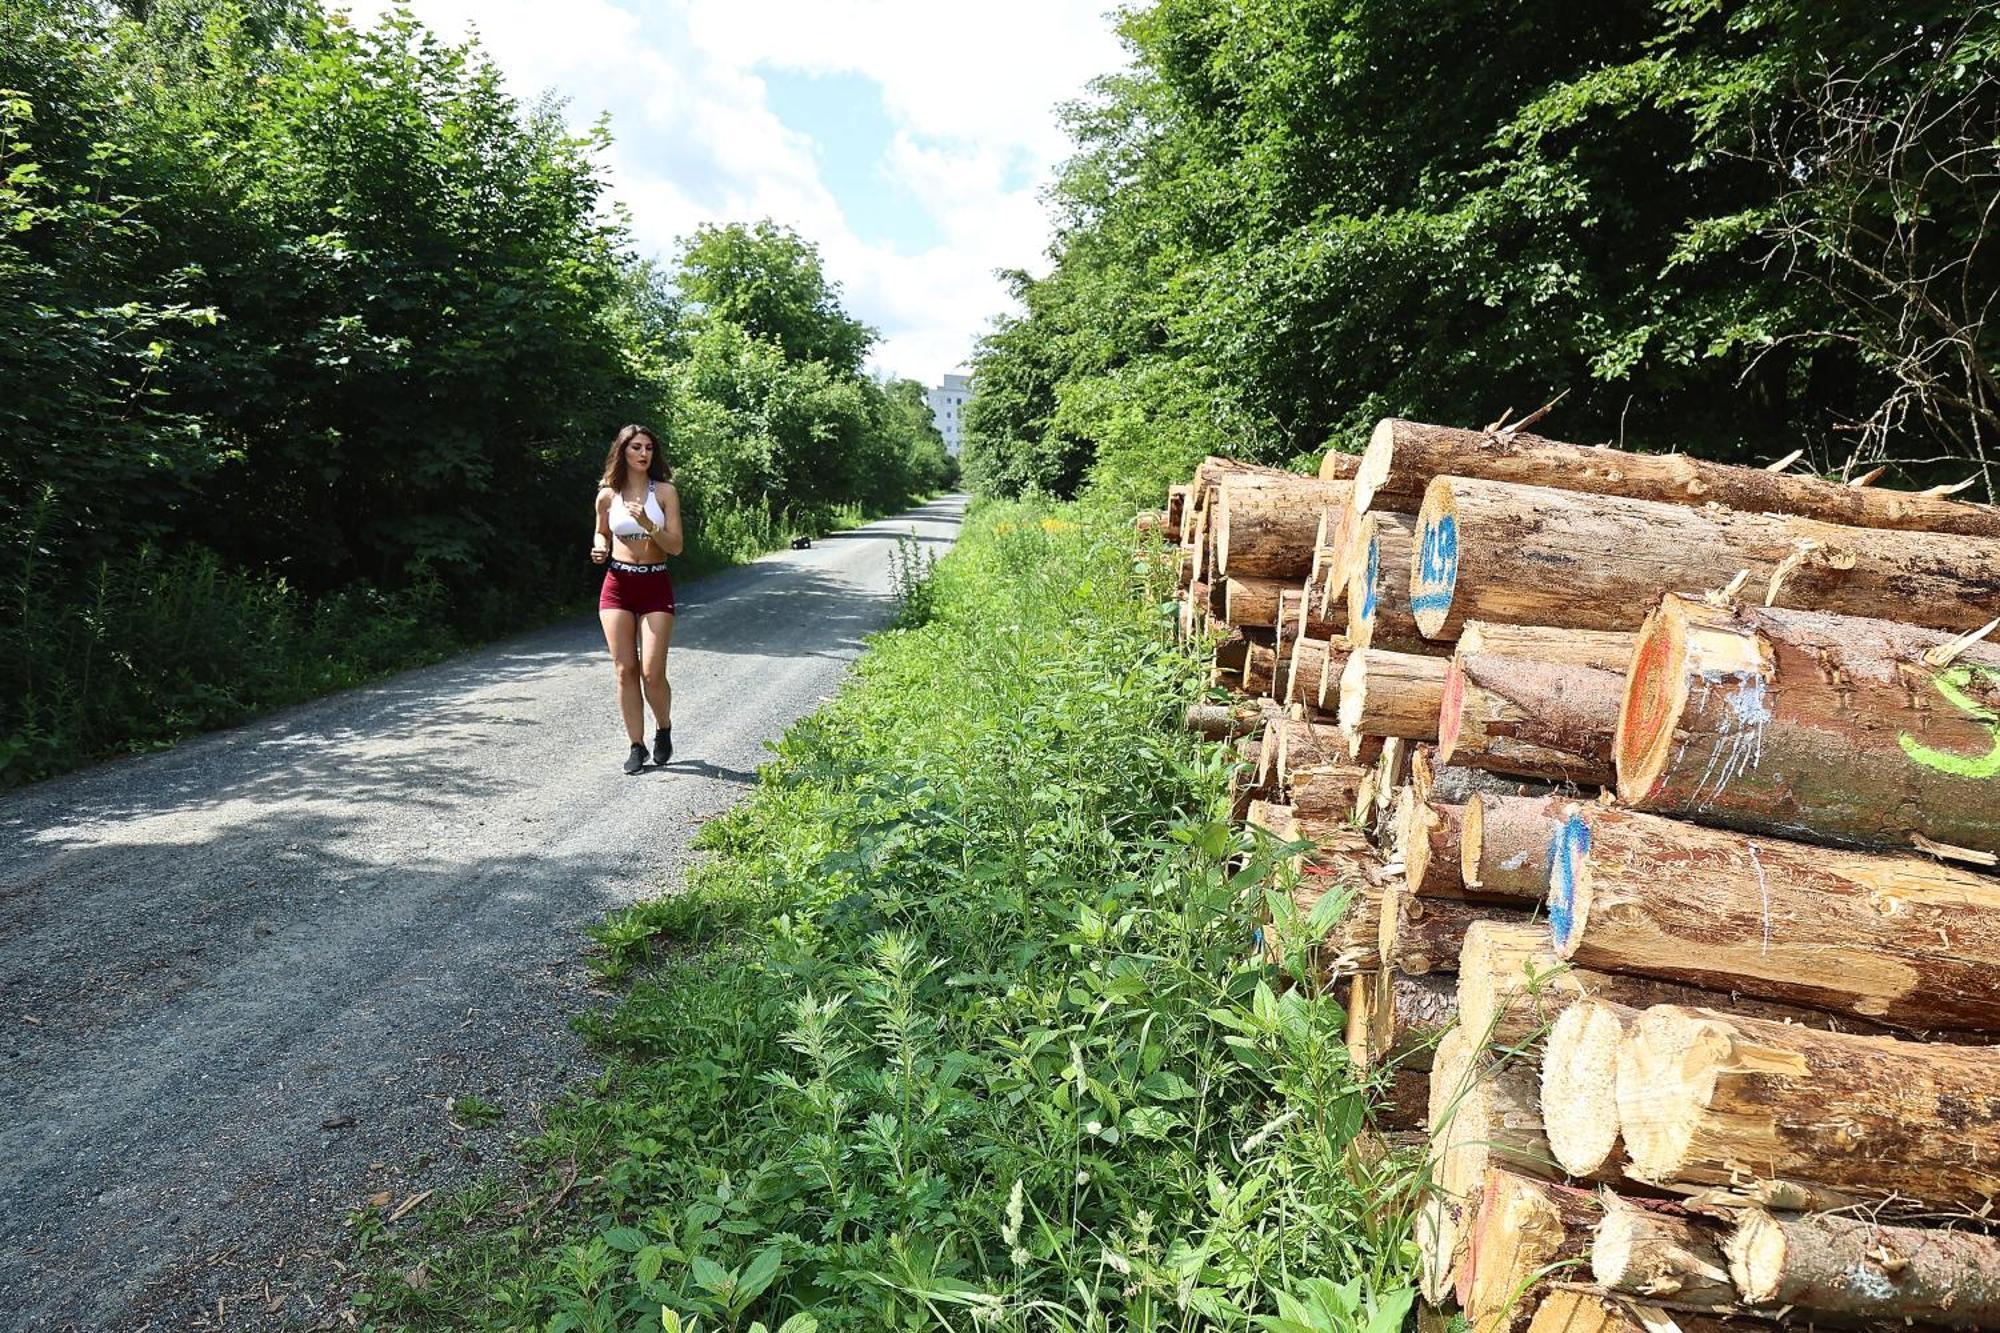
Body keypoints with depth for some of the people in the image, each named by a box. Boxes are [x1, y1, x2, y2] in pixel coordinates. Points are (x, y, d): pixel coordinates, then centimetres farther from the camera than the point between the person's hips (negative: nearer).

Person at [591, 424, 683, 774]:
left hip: (655, 586, -2)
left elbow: (676, 546, -4)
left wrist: (647, 524, -20)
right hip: (617, 585, 2)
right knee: (625, 670, 0)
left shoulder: (665, 491, -1)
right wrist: (599, 548, -1)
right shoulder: (608, 495, 5)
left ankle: (664, 729, 20)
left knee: (652, 672, -8)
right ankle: (637, 746, 11)